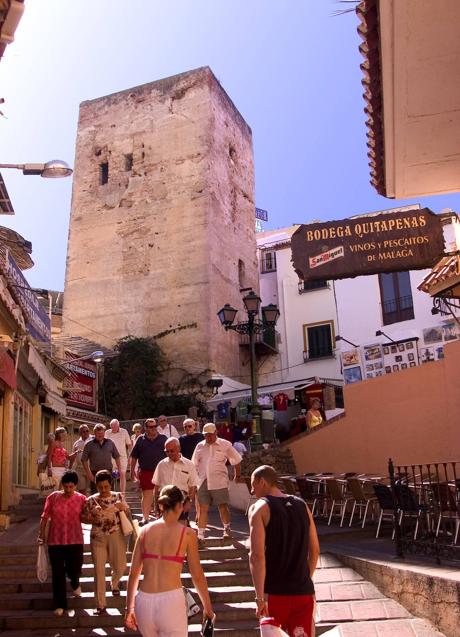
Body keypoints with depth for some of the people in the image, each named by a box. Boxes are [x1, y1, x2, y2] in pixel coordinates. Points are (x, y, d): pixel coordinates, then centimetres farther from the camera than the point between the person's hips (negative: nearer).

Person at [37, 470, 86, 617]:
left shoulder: (81, 499, -2)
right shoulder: (53, 497, -3)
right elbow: (45, 517, 3)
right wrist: (41, 535, -1)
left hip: (75, 540, 0)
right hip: (55, 541, 0)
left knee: (74, 570, 4)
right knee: (57, 573, 4)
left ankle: (75, 583, 42)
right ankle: (60, 605, 18)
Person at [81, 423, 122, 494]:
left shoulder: (110, 443, 8)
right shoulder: (89, 444, -1)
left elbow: (117, 457, 13)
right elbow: (84, 460, -2)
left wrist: (119, 469, 5)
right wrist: (89, 474, -8)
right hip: (95, 474, -2)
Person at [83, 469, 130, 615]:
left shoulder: (118, 496, 1)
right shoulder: (91, 500, -1)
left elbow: (127, 514, 9)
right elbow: (83, 517, 4)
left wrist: (122, 508, -13)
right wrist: (93, 518, -16)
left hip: (116, 535, 1)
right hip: (98, 537, 0)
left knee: (120, 567, 3)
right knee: (99, 570, 0)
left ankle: (115, 582, 41)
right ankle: (101, 605, 10)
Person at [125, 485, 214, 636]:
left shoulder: (145, 530, 6)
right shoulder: (187, 534, -3)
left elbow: (133, 573, 8)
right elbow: (197, 576, 1)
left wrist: (129, 608, 16)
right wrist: (208, 608, 14)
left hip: (144, 601, 4)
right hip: (171, 601, -4)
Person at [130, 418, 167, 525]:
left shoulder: (163, 439, 5)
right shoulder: (141, 440, 4)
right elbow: (134, 457, 8)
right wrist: (133, 470, 3)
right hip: (145, 472, 0)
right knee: (146, 495, 3)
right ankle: (145, 518, 14)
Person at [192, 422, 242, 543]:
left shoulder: (225, 445, 1)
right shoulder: (200, 446, 10)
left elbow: (236, 461, 10)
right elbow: (194, 464, 17)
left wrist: (237, 475, 14)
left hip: (219, 482, -2)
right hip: (202, 482, 3)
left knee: (223, 507, 4)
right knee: (202, 509, 3)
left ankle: (227, 529, 27)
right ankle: (200, 536, 9)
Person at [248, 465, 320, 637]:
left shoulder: (260, 508, -7)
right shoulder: (302, 506, 8)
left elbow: (257, 555, -17)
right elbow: (314, 550, 14)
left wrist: (260, 597, -16)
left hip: (274, 592, -3)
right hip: (303, 591, 3)